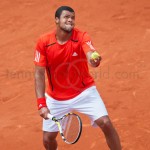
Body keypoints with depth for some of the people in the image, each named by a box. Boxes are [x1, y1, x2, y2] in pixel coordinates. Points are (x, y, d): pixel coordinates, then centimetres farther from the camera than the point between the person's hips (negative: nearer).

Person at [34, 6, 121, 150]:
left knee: (106, 123, -18)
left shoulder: (82, 37, -16)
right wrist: (41, 104, -21)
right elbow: (39, 74, -12)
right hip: (56, 97, 1)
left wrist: (94, 60, -63)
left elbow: (91, 54, -37)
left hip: (84, 92, -1)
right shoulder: (43, 42, -14)